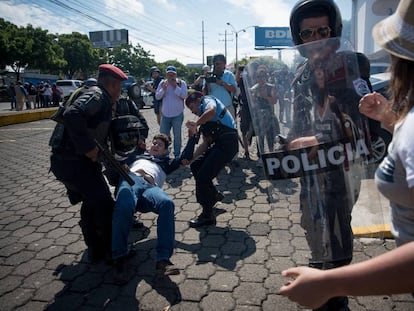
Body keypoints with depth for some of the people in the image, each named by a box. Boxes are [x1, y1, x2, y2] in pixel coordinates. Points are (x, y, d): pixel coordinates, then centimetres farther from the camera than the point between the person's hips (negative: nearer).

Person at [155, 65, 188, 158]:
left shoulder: (181, 83, -3)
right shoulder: (162, 83, 5)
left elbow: (184, 95, -14)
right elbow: (157, 97, 3)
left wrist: (175, 86, -19)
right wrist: (163, 89, -14)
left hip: (178, 114, -3)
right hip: (165, 114, 3)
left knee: (177, 135, 5)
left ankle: (177, 154, 18)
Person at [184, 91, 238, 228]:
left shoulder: (208, 100, 3)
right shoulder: (204, 119, 27)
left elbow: (212, 110, -24)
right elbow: (206, 142, 22)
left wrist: (195, 124, -13)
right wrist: (191, 157, 15)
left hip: (227, 142, -9)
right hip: (220, 143, 9)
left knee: (202, 176, -7)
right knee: (195, 165, 16)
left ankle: (208, 215, 5)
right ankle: (213, 195, 32)